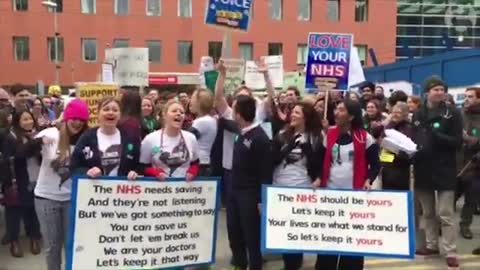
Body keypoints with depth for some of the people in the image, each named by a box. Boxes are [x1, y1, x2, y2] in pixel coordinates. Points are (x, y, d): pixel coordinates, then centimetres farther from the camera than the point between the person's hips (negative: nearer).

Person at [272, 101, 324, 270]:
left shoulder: (315, 138, 1)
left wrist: (318, 179, -14)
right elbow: (273, 159, 6)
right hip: (279, 187, 4)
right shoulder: (282, 134, 10)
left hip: (302, 189, -3)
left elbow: (321, 162, 0)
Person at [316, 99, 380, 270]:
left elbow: (375, 164, 2)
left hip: (354, 194, -3)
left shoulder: (364, 138, -3)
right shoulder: (329, 135, 7)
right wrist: (318, 179, -1)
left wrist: (368, 180, -14)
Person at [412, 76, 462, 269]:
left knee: (446, 214, -4)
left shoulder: (452, 113, -4)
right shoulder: (418, 115, 8)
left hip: (444, 169, -4)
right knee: (428, 212, 14)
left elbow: (457, 141, -9)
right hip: (423, 169, 4)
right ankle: (432, 245, 27)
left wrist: (437, 135, -24)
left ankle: (450, 253, 4)